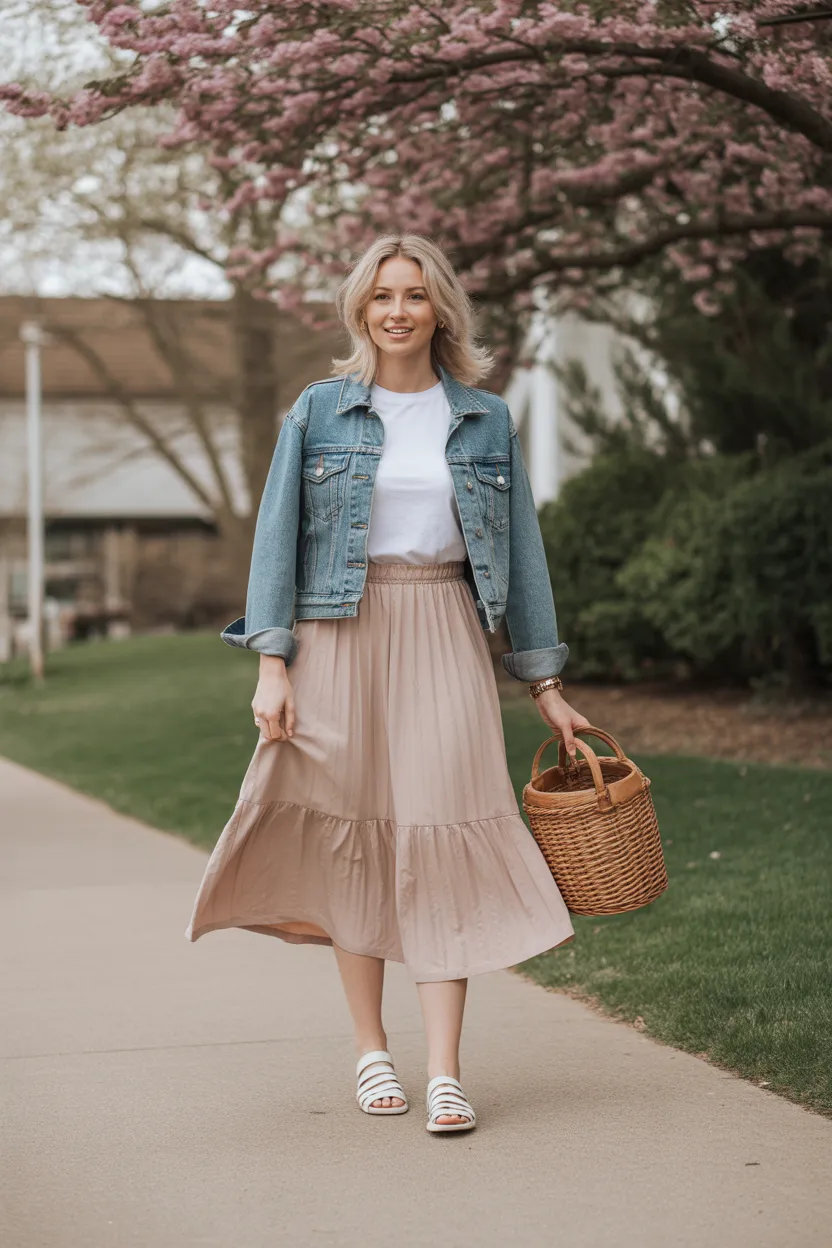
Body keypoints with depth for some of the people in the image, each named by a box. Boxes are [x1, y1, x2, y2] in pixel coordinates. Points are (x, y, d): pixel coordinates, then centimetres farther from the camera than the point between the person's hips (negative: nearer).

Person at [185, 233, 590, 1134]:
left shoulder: (485, 420, 8)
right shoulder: (319, 412, 4)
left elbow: (520, 551, 11)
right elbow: (277, 537, 2)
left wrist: (545, 686, 9)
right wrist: (271, 665, -8)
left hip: (446, 638, 1)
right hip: (342, 637, 0)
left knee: (442, 840, -7)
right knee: (351, 840, 3)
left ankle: (445, 1074, -8)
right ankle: (370, 1049, 17)